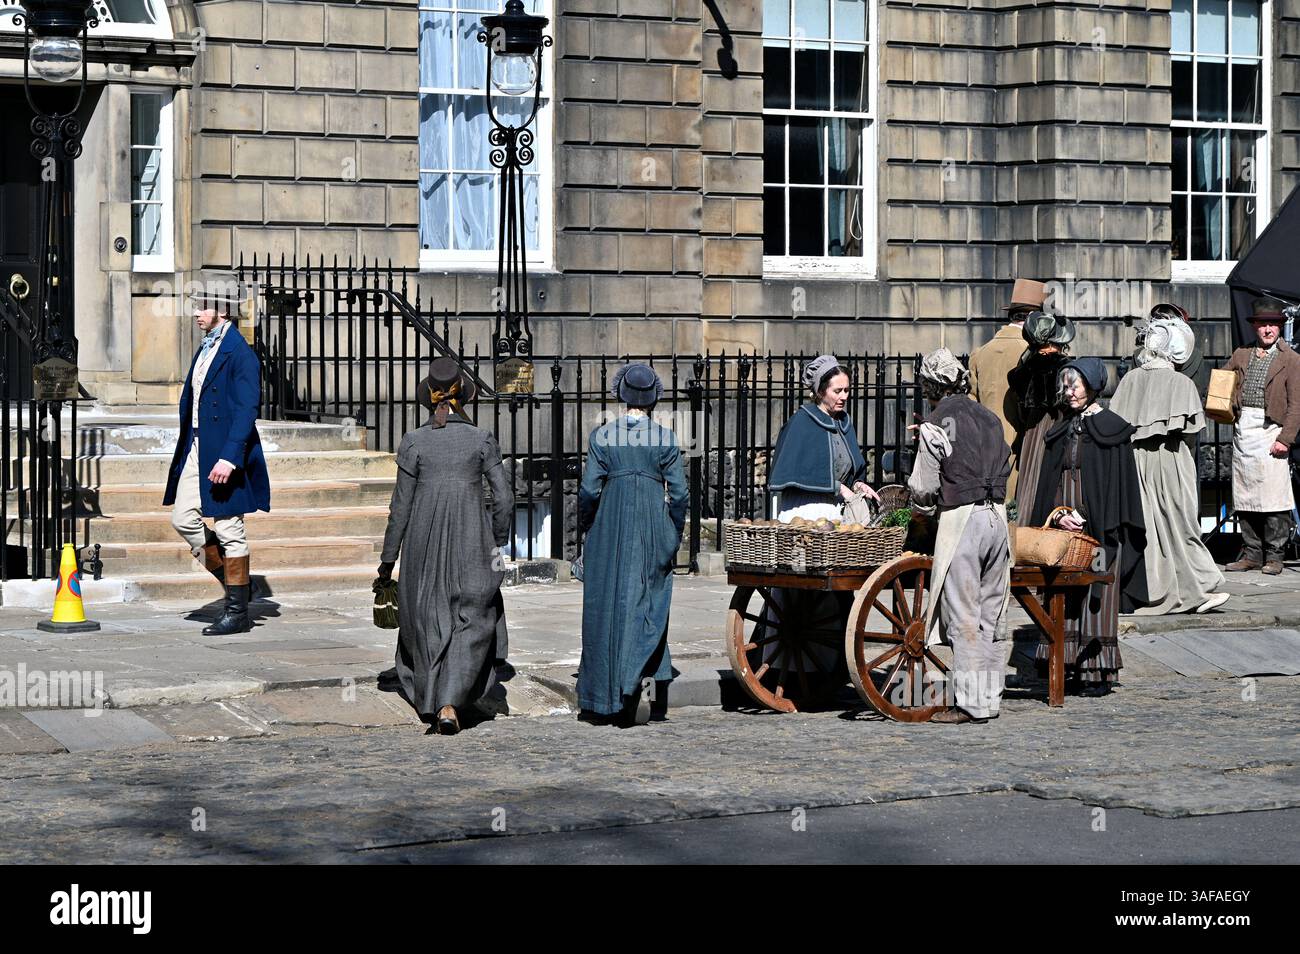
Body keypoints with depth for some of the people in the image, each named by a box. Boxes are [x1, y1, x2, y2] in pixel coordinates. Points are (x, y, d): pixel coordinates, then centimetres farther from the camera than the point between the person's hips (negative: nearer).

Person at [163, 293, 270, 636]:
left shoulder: (240, 353, -14)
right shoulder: (205, 350, 14)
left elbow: (247, 410, -20)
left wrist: (229, 458, -26)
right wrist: (187, 450, 18)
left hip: (224, 455, -9)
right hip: (196, 450, 9)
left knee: (229, 531, -2)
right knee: (183, 518, 7)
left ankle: (237, 612, 7)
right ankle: (234, 582, 20)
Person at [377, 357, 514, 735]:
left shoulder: (414, 441, -3)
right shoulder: (482, 440, -3)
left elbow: (401, 506, -1)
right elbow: (504, 499, -3)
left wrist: (388, 560, 6)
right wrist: (498, 544, 13)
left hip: (424, 543, 1)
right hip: (471, 542, -1)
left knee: (426, 619, 18)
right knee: (470, 624, 5)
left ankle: (428, 701, 27)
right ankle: (450, 703, -12)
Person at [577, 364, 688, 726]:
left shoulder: (602, 436, -4)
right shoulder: (665, 438, -2)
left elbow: (589, 490, -5)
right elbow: (679, 493, -2)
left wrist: (586, 528, 10)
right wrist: (674, 535, 11)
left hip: (609, 528, 0)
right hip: (653, 530, 0)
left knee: (606, 606, 8)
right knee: (647, 605, 5)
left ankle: (603, 697, 13)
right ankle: (644, 679, -16)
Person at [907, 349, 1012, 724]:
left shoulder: (936, 425, -7)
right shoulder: (989, 419, 12)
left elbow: (924, 486, -6)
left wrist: (921, 509, 17)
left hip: (960, 520, -7)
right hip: (997, 515, 7)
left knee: (963, 617, -3)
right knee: (989, 615, 13)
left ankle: (971, 703, -3)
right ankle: (990, 696, 17)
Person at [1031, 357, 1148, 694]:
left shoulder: (1111, 429, -3)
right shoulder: (1062, 430, 14)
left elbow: (1119, 483, -6)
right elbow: (1050, 483, 14)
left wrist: (1085, 518, -13)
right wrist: (1058, 514, -4)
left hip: (1098, 528, -5)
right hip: (1064, 528, 5)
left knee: (1095, 598, -5)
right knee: (1064, 598, 2)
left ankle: (1099, 670, -2)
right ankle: (1070, 666, 5)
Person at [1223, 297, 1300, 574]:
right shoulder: (1241, 355, 15)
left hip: (1270, 430, -5)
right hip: (1242, 431, 5)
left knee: (1274, 497, -7)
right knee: (1245, 497, 7)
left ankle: (1274, 556, -1)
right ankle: (1251, 553, 14)